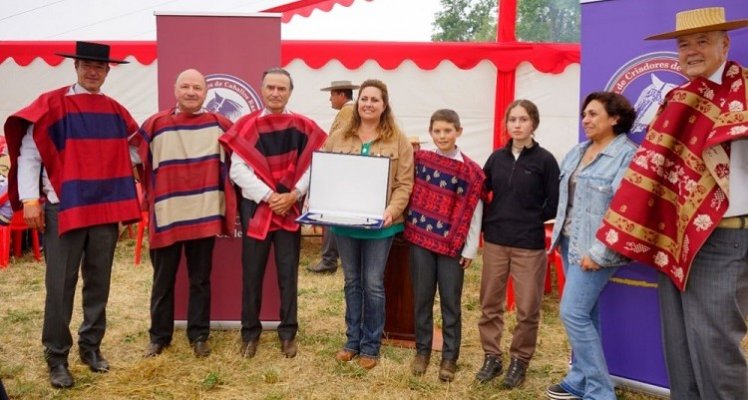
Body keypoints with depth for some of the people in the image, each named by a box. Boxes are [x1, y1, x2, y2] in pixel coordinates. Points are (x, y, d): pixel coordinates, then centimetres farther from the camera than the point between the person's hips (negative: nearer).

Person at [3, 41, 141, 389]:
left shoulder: (114, 111, 10)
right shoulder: (51, 104, -3)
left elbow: (128, 152, 15)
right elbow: (28, 154, -5)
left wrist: (125, 201, 10)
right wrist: (29, 199, -12)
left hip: (106, 211, 4)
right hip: (62, 209, -4)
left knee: (98, 283, 11)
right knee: (60, 287, 1)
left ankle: (91, 347, 26)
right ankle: (56, 357, 16)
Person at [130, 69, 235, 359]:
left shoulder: (219, 125, 2)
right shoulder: (155, 125, -3)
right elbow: (133, 158, 4)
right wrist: (147, 198, 5)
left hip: (205, 215, 1)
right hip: (166, 216, -1)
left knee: (200, 280, 11)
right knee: (163, 281, 11)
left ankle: (199, 335, 23)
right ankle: (159, 336, 25)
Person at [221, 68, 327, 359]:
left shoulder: (304, 127, 2)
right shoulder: (245, 126, -2)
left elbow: (312, 167, -1)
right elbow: (237, 170, -8)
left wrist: (293, 195, -13)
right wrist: (268, 196, -16)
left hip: (290, 208, 1)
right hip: (255, 207, 0)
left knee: (288, 272, 7)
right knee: (252, 272, 7)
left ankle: (288, 332, 20)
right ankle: (250, 332, 21)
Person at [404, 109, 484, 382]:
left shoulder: (471, 171, -3)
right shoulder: (420, 159, 3)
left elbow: (473, 212, -3)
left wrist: (470, 249, -4)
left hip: (452, 244, -1)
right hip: (420, 238, 2)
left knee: (451, 302, 6)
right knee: (422, 298, 9)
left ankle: (449, 357, 18)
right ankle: (422, 351, 24)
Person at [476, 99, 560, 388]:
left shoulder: (544, 160, -4)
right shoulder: (497, 158, 7)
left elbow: (554, 204, -3)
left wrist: (530, 219, -4)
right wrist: (490, 220, 1)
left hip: (529, 244, -3)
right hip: (494, 241, 4)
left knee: (527, 309, 5)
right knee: (490, 304, 10)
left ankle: (519, 360, 23)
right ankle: (492, 357, 25)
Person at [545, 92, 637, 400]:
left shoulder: (627, 155, -14)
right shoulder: (577, 152, 11)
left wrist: (599, 253, -22)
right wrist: (558, 235, 14)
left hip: (594, 249, -7)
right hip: (570, 242, 8)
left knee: (573, 313, -9)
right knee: (584, 314, 14)